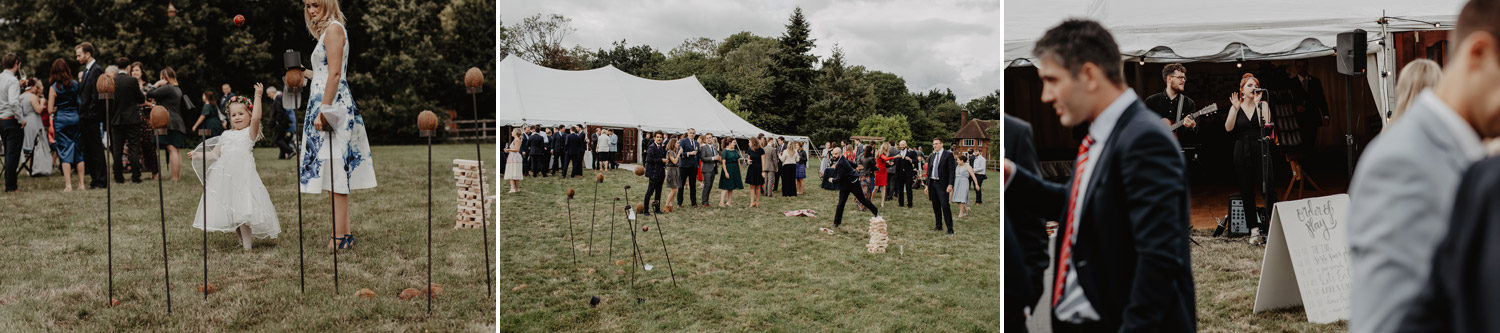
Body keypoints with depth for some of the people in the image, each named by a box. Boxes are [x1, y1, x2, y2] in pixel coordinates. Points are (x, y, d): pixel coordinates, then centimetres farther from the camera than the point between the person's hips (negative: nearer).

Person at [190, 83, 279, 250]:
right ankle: (242, 240, 20)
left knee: (244, 212, -12)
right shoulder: (226, 135, 19)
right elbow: (215, 154, 23)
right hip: (224, 177, 6)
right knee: (231, 212, 7)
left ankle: (247, 245, -7)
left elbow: (256, 118, -15)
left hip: (243, 175, -6)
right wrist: (197, 155, 14)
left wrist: (258, 96, -17)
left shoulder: (250, 132, 3)